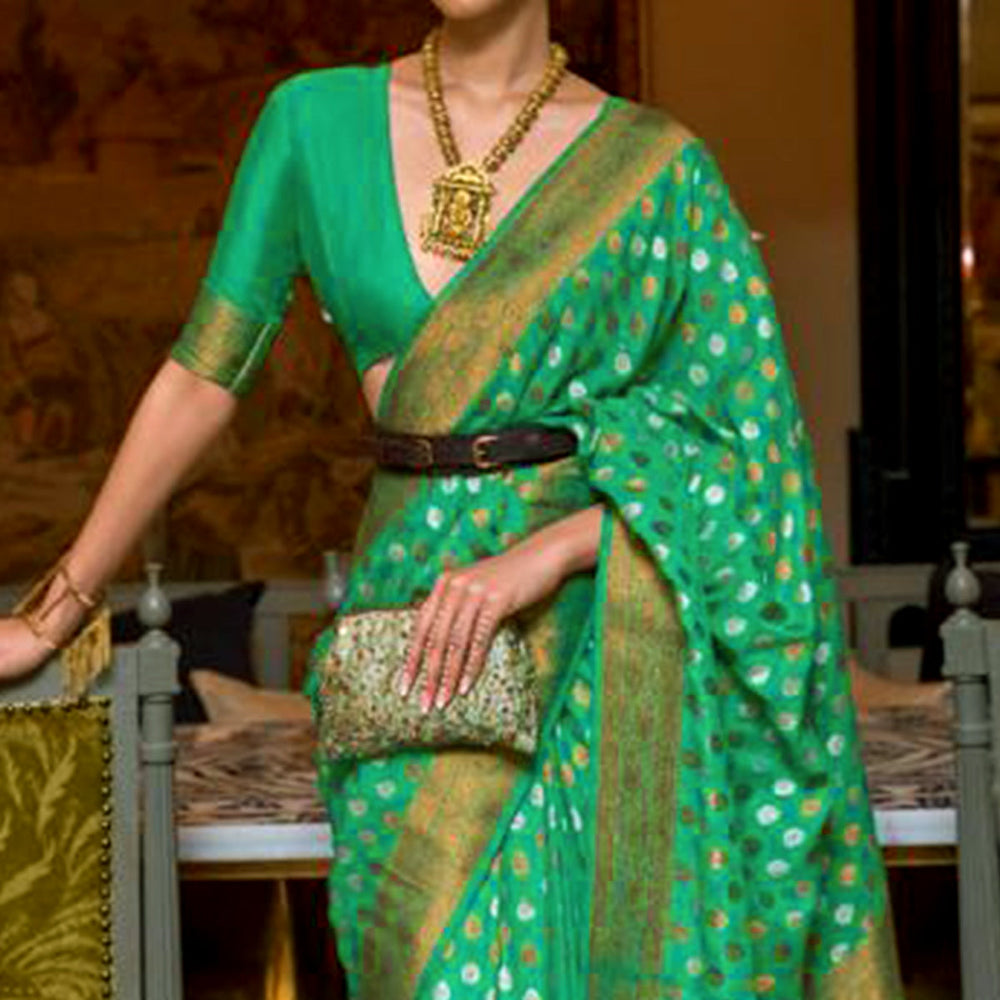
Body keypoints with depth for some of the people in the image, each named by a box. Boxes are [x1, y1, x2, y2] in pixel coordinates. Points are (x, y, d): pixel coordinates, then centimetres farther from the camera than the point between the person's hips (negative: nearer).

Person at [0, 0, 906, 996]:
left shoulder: (655, 166, 0)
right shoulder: (314, 118, 4)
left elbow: (744, 441, -3)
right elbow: (200, 375, 9)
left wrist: (541, 558, -17)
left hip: (606, 642, -1)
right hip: (418, 643, 1)